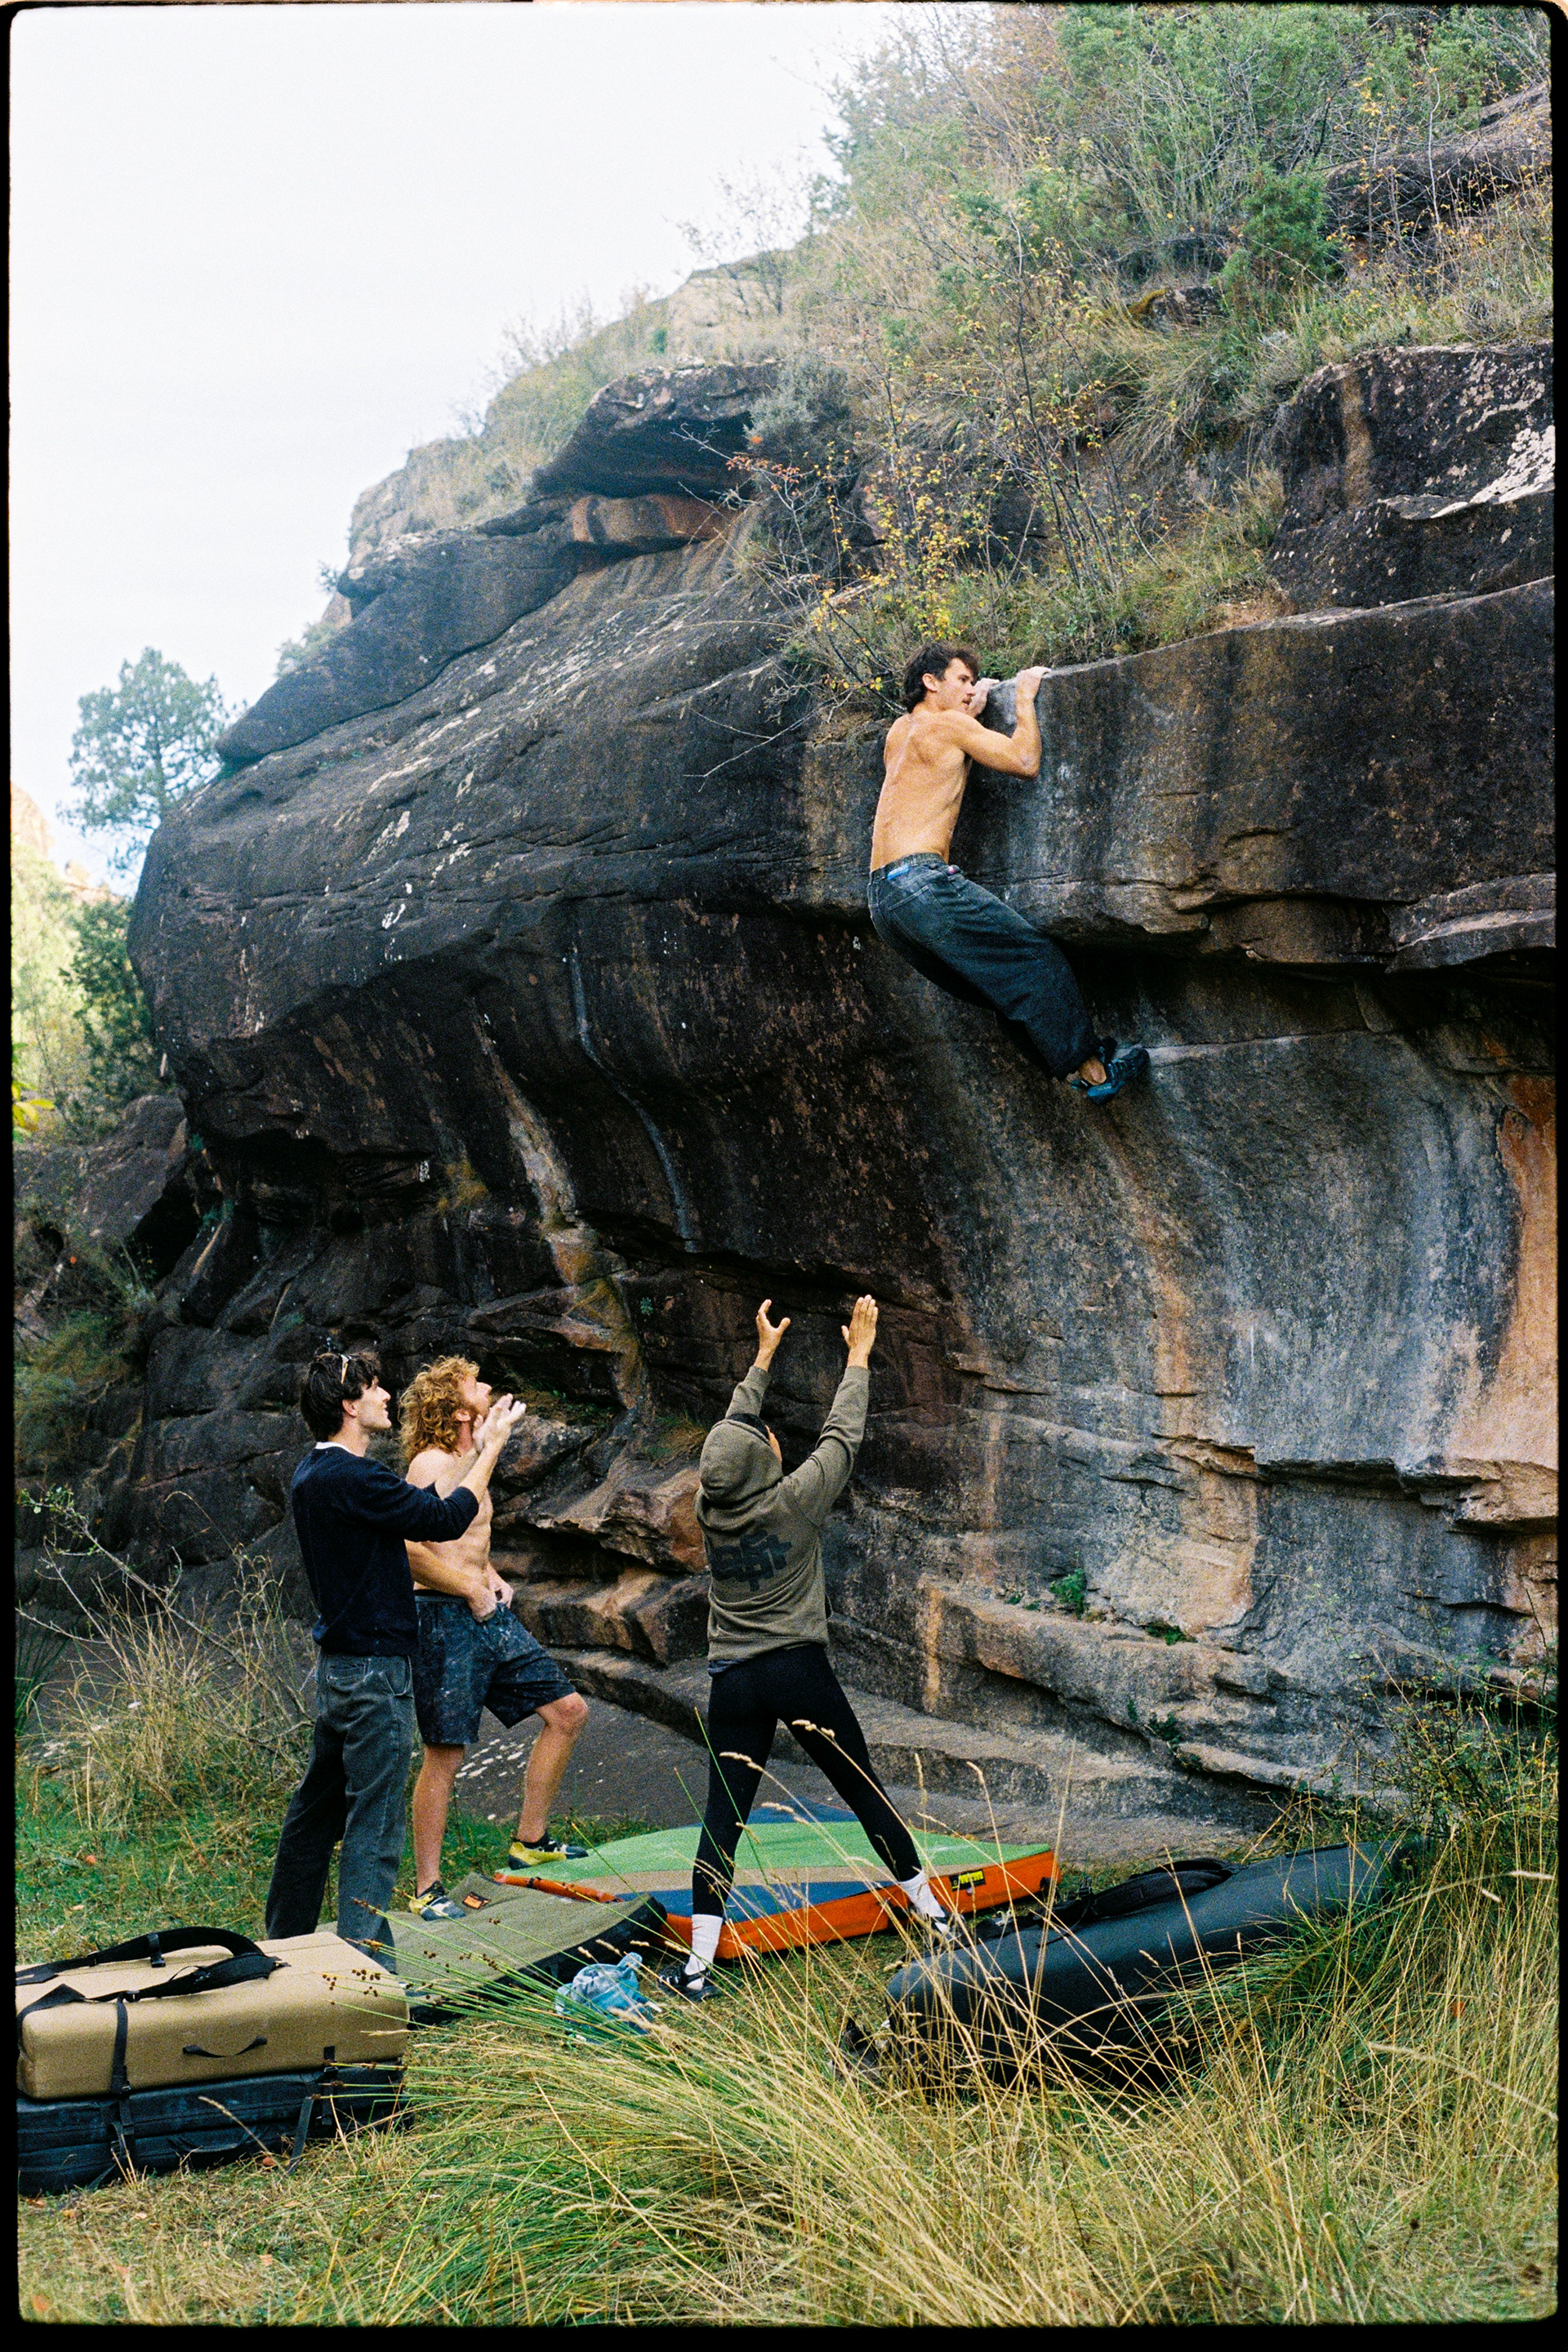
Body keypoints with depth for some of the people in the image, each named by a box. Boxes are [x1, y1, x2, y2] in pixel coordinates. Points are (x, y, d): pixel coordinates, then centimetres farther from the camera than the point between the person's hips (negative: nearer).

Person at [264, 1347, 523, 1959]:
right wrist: (490, 1447, -4)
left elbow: (411, 1504, 17)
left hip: (337, 1663, 10)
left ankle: (284, 1943, 30)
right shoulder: (351, 1478, -21)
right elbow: (446, 1518, -15)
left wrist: (476, 1450, 18)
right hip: (374, 1671, -10)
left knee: (317, 1809, 19)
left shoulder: (311, 1474, 10)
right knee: (374, 1823, -6)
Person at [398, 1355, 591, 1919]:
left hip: (489, 1614, 9)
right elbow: (411, 1548, -25)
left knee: (568, 1710, 10)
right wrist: (473, 1590, -16)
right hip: (446, 1619, -9)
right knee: (445, 1755, -5)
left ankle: (531, 1840, 21)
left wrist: (492, 1575, 13)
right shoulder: (430, 1464, -15)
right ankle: (426, 1888, 5)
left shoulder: (471, 1460, 15)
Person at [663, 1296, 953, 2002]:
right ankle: (933, 1913, 24)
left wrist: (763, 1358, 23)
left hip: (734, 1681, 2)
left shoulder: (710, 1511, -3)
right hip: (802, 1673, -2)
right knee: (865, 1793, 12)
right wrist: (859, 1355, 11)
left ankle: (698, 1962, -4)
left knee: (722, 1820, 2)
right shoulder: (795, 1502, -13)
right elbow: (842, 1435, 0)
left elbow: (735, 1427, 13)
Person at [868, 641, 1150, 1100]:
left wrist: (973, 713, 39)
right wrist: (1025, 696, 8)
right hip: (921, 881, -9)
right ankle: (1091, 1071, -4)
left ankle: (1072, 1065, 10)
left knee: (1007, 986, 13)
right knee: (1037, 959, -5)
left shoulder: (898, 732, 24)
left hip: (882, 901, 9)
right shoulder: (947, 723, -1)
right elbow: (1025, 761, -5)